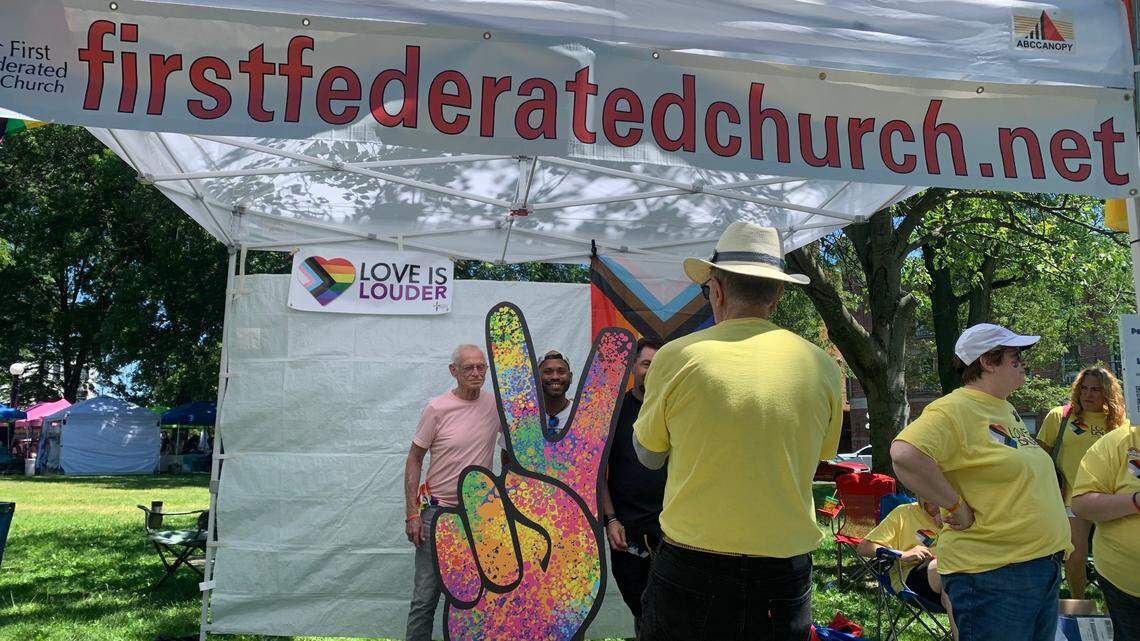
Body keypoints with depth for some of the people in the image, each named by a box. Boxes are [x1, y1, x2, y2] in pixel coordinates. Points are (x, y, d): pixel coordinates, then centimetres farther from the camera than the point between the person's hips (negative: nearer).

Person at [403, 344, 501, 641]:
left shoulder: (496, 405, -1)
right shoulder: (437, 408, -9)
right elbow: (414, 461, -3)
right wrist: (412, 514, -7)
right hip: (438, 510, -3)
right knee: (426, 596, -1)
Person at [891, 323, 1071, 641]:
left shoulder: (1007, 410, 14)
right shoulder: (955, 409, -16)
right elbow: (905, 455, -32)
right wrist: (956, 507, -24)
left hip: (1044, 566, 9)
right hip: (993, 575, -9)